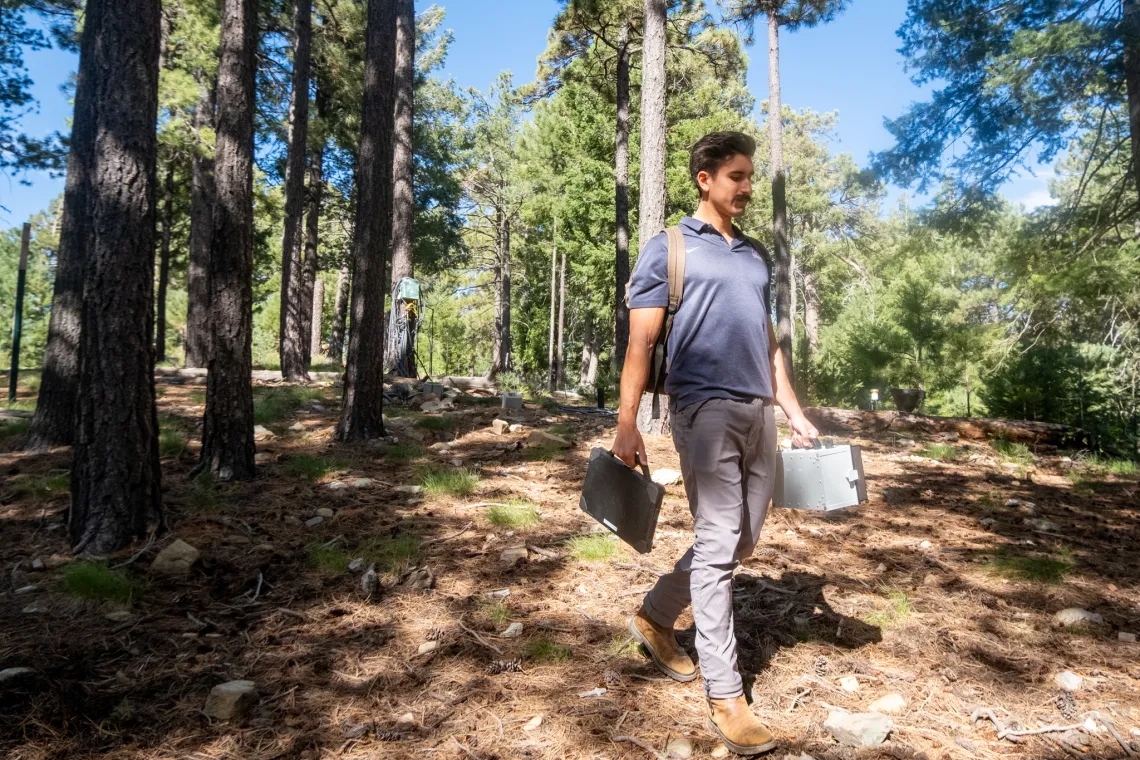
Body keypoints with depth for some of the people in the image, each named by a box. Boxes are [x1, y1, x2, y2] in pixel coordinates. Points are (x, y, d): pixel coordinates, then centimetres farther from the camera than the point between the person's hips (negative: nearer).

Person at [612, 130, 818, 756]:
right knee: (717, 546, -6)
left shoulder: (755, 255, 20)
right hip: (706, 407, -7)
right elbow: (641, 341, -5)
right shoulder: (668, 249, 1)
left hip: (758, 410, 7)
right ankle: (724, 694, 4)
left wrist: (794, 412, 17)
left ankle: (655, 616, 31)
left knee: (742, 540, 12)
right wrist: (626, 425, -12)